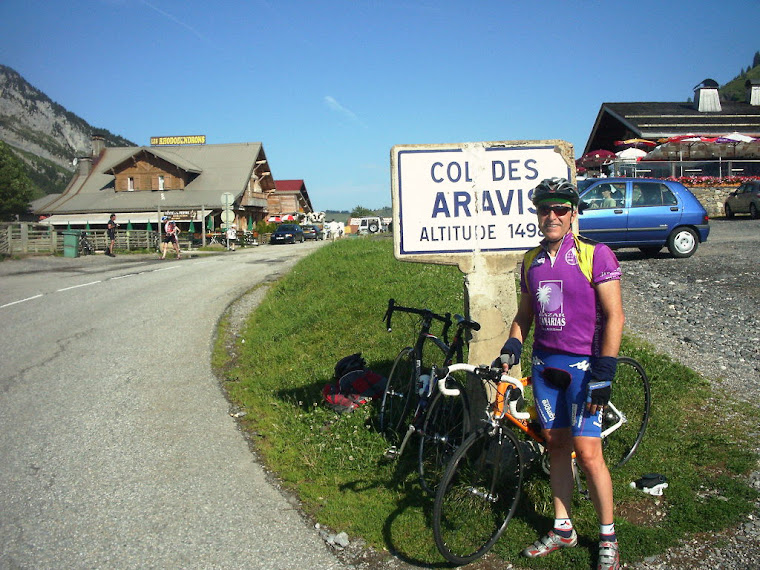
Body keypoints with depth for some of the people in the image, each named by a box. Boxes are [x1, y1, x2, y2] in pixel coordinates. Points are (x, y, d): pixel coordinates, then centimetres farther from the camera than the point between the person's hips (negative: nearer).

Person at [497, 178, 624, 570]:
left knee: (587, 453, -4)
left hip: (583, 364, -5)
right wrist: (512, 346, -2)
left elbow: (614, 316, -10)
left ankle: (607, 538, 15)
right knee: (556, 444, 11)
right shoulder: (531, 261, 7)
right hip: (544, 362, 5)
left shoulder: (595, 255, -9)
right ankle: (562, 529, 25)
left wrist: (603, 373, -15)